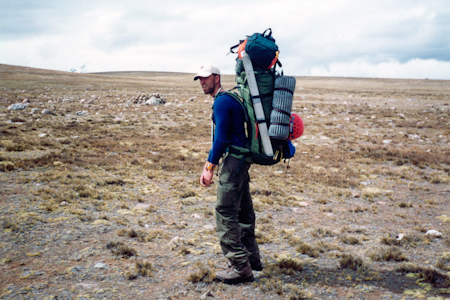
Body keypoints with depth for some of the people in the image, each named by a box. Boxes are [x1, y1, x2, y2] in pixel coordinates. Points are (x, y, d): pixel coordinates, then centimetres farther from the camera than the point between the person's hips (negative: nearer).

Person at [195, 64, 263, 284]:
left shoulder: (222, 101, -13)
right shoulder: (227, 99, 19)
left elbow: (221, 139, -18)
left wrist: (210, 168, -13)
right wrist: (207, 165, 20)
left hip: (235, 159, -11)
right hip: (240, 159, 11)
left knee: (225, 211, -9)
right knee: (243, 210, 17)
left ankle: (240, 268, -6)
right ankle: (252, 259, 28)